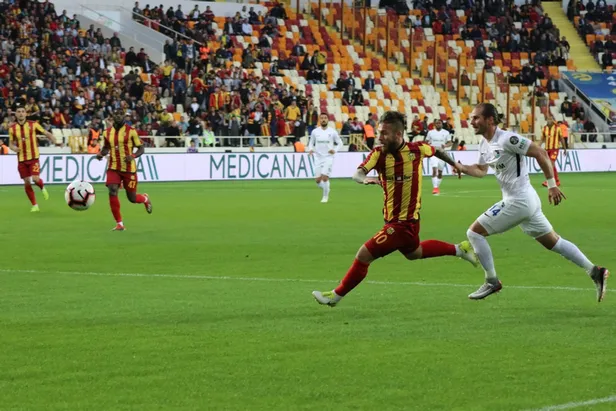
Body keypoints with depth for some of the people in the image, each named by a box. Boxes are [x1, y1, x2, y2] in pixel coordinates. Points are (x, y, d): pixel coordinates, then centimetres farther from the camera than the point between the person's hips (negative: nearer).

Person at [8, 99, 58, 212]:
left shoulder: (33, 124, -6)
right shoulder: (12, 128, 0)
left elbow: (46, 133, 1)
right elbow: (11, 143, 10)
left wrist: (55, 142, -15)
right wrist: (13, 147, -13)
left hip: (33, 157, -2)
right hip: (21, 159, 2)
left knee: (35, 179, -17)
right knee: (27, 183, 1)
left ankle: (43, 188, 20)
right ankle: (35, 205, 13)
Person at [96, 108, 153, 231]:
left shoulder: (131, 131, -7)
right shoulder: (107, 132, 3)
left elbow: (141, 148, -3)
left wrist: (133, 156, -24)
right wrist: (101, 154, -4)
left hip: (129, 169, -2)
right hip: (113, 168, 2)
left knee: (132, 198, 5)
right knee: (112, 192, -18)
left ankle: (145, 199, 44)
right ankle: (119, 223, -8)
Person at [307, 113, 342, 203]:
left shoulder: (333, 132, -2)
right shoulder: (315, 132, 3)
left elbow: (340, 143, 6)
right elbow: (311, 143, 14)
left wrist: (335, 150, -12)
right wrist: (310, 149, -8)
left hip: (328, 158, -3)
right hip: (318, 158, 3)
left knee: (325, 178, -16)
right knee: (318, 180, 0)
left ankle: (325, 196, 2)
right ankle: (326, 190, 30)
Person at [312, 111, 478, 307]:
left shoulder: (417, 149, -14)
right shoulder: (379, 153, -8)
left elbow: (436, 151, 9)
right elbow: (357, 174, -22)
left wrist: (454, 164, 23)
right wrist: (365, 179, -45)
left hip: (403, 222, -6)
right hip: (393, 219, 6)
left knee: (364, 255, -9)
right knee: (413, 252, 31)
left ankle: (336, 295, 8)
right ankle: (459, 249, 46)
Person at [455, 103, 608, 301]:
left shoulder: (507, 139, -18)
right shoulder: (484, 144, 9)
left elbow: (540, 153, -17)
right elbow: (481, 170, 22)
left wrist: (552, 185, -15)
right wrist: (462, 168, 1)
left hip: (518, 201, -9)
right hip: (524, 201, 9)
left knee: (474, 232, -4)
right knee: (553, 241, 14)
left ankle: (492, 282, 4)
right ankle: (595, 271, 14)